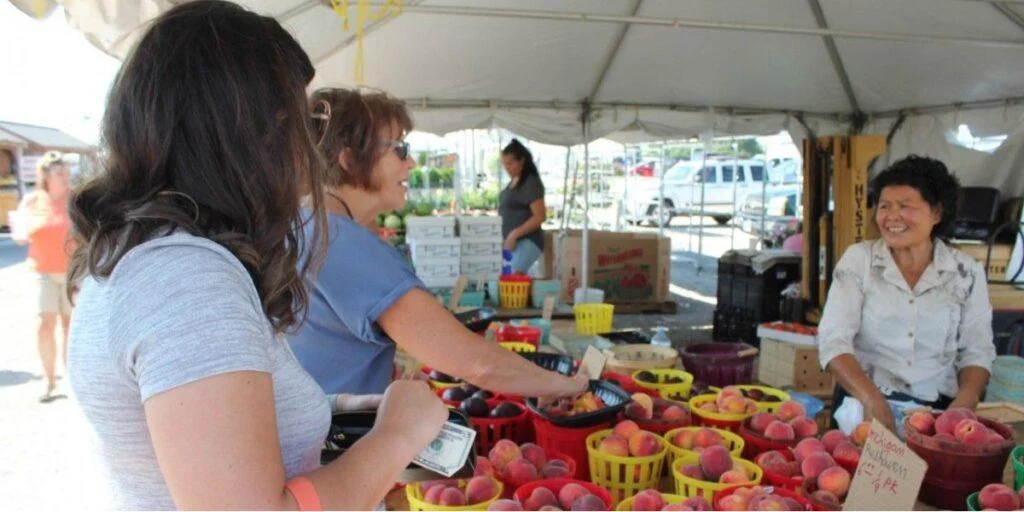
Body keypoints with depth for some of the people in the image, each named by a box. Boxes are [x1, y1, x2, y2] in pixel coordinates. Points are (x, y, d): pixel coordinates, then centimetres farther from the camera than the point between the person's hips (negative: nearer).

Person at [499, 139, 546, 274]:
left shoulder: (531, 183, -10)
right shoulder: (513, 182, 15)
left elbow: (540, 216, -17)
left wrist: (515, 234, -20)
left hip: (527, 241, -9)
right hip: (514, 241, 9)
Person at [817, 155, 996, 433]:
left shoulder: (967, 272, 5)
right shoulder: (858, 259, 0)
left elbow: (976, 350, 9)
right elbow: (834, 339, -7)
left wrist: (965, 402, -11)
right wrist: (873, 400, -21)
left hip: (939, 410, 2)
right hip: (864, 405, -2)